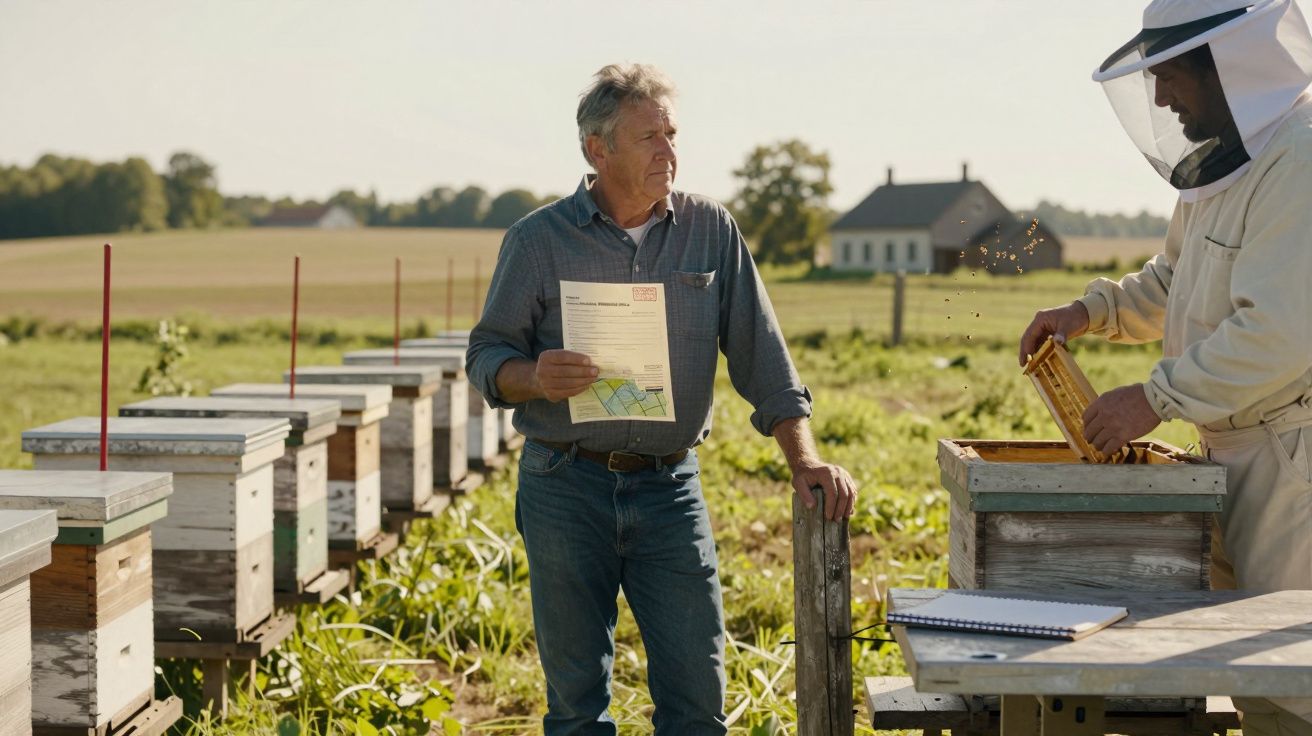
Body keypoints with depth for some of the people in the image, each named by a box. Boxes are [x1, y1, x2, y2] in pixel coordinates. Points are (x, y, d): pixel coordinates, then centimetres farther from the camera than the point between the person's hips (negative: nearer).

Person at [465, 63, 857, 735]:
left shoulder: (712, 231, 5)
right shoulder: (538, 240, 0)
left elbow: (760, 355, 4)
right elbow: (487, 356, 3)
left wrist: (804, 460, -6)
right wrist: (535, 377, -20)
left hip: (669, 488, 1)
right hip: (566, 488, -1)